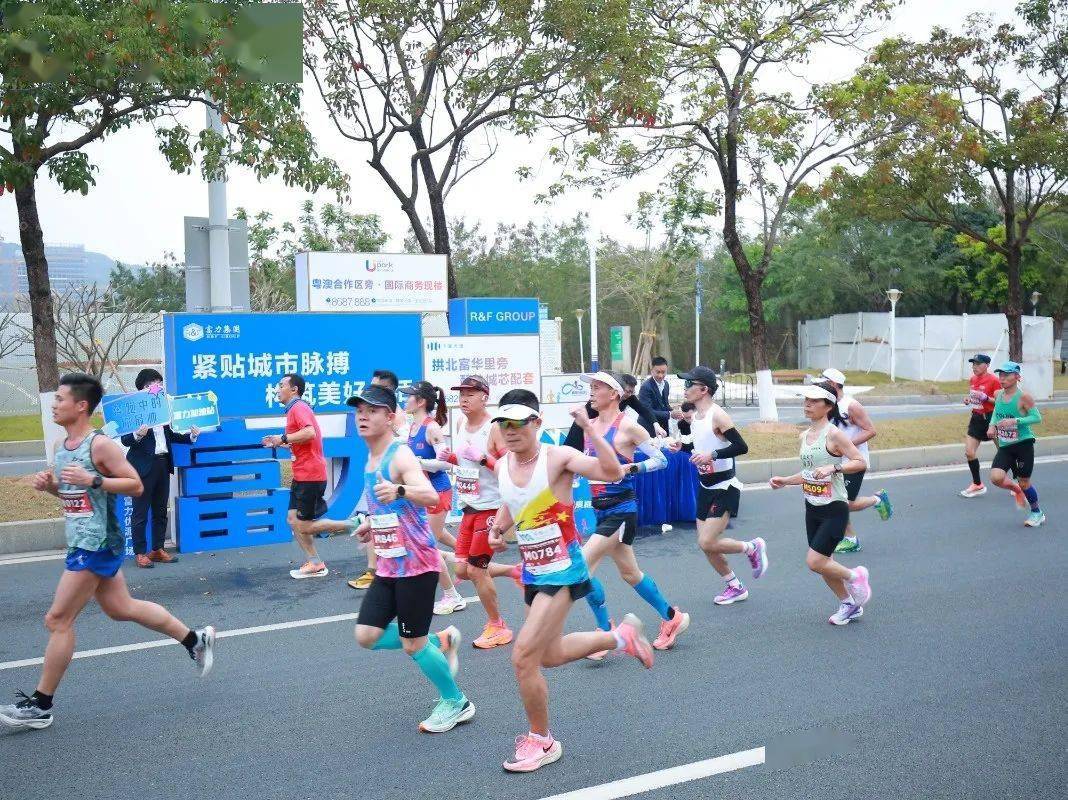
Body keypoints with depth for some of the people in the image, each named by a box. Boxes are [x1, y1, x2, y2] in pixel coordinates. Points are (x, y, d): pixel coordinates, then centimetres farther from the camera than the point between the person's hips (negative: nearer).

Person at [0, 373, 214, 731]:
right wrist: (49, 485, 2)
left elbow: (136, 486, -16)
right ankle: (195, 638, 29)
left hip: (96, 545, -10)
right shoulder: (60, 446, 10)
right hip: (84, 542, 10)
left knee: (58, 620, -3)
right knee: (121, 609, 18)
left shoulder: (100, 444, -16)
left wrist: (93, 479, -26)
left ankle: (41, 704, 9)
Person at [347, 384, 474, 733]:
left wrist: (399, 491, -54)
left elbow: (431, 497, -37)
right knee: (366, 636, 4)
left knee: (412, 644, -1)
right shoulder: (371, 459, 9)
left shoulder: (400, 456, -18)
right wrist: (373, 521, 20)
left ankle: (456, 703, 22)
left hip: (416, 564, -8)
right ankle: (441, 642, 24)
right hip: (389, 565, 8)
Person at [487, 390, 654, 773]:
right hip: (533, 570, 8)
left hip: (562, 571, -8)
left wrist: (590, 430, -37)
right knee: (550, 655, 22)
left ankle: (541, 741, 10)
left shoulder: (558, 457, -18)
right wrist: (498, 529, 3)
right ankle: (621, 636, 45)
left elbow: (613, 472, -31)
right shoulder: (502, 465, 1)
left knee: (524, 657, -13)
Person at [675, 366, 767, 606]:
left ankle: (752, 548, 11)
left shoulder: (717, 415, -19)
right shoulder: (695, 416, 7)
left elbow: (741, 447, -22)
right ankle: (736, 587, 26)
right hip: (705, 486, 9)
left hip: (724, 487, -9)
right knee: (705, 544, 9)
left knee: (707, 543, -14)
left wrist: (712, 454, -30)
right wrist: (683, 446, 5)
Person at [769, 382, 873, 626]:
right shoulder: (804, 436, 8)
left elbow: (860, 462, -16)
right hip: (812, 507, 8)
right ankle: (849, 605, 32)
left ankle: (855, 576, 17)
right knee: (824, 563, 13)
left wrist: (833, 467, -28)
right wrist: (784, 481, 7)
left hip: (834, 508, -8)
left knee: (815, 562, -11)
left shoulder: (833, 434, -15)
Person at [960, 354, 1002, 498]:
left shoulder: (993, 380, -14)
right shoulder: (972, 379, 8)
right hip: (976, 418, 7)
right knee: (969, 452, -1)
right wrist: (968, 399, 4)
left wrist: (985, 398, -29)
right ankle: (977, 485, 12)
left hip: (991, 418, -7)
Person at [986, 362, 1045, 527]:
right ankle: (1016, 489, 21)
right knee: (996, 478, -13)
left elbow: (1037, 417, -13)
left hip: (1023, 444, -5)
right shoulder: (998, 394, 3)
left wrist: (1014, 421, -25)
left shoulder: (1023, 397, -15)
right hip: (1004, 445, 5)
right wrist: (992, 426, -1)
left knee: (1024, 482, 4)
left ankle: (1037, 513, 29)